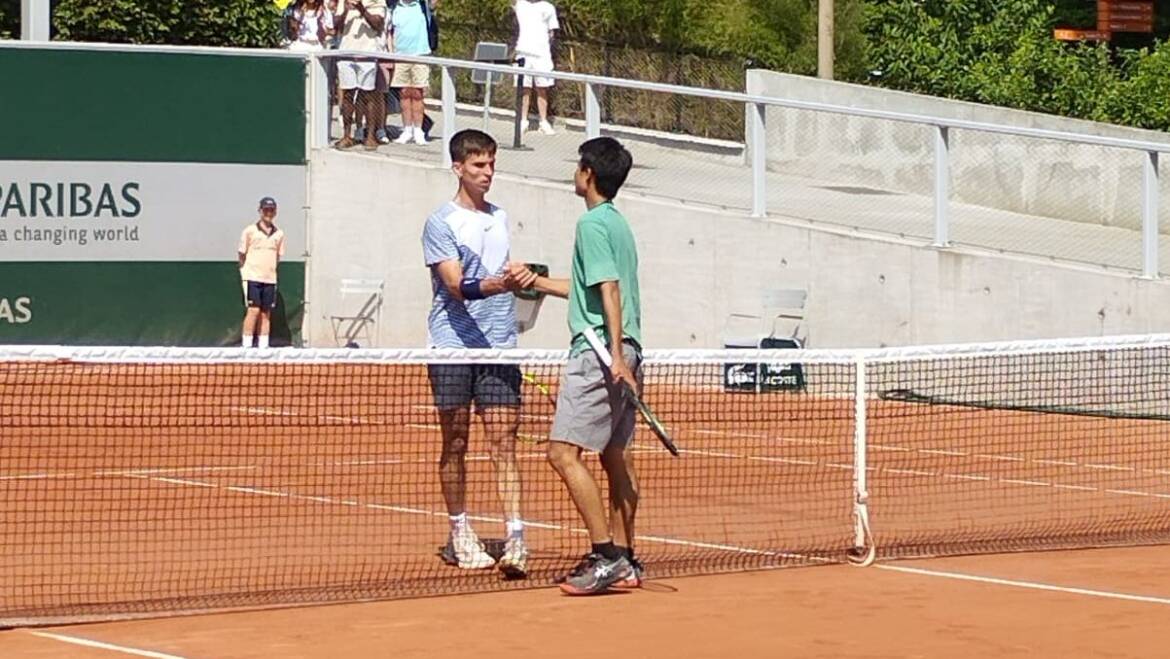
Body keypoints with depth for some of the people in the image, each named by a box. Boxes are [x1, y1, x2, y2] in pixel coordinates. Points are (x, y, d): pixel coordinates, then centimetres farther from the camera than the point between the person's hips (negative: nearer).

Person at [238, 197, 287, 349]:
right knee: (253, 310, -12)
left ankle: (263, 346, 9)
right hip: (252, 278, -4)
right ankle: (247, 346, -11)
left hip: (270, 279, 4)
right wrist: (245, 272, 3)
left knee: (266, 313, 5)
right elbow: (241, 255, 4)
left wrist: (270, 269, 12)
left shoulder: (279, 234, 9)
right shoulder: (250, 231, -1)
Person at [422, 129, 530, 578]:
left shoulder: (500, 219, 16)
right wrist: (494, 285, -31)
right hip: (453, 347, -4)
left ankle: (515, 540, -13)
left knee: (504, 441, -5)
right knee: (455, 443, 3)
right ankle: (460, 536, 14)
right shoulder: (441, 223, -3)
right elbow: (456, 285, -15)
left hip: (499, 347, 4)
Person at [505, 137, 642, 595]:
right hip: (618, 355, 10)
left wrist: (617, 354, -26)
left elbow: (609, 289, -20)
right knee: (617, 457, 12)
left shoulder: (592, 223, -11)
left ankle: (605, 555, -15)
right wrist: (537, 282, 31)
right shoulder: (617, 223, 18)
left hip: (598, 352, -10)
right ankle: (622, 561, 15)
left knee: (564, 451, -12)